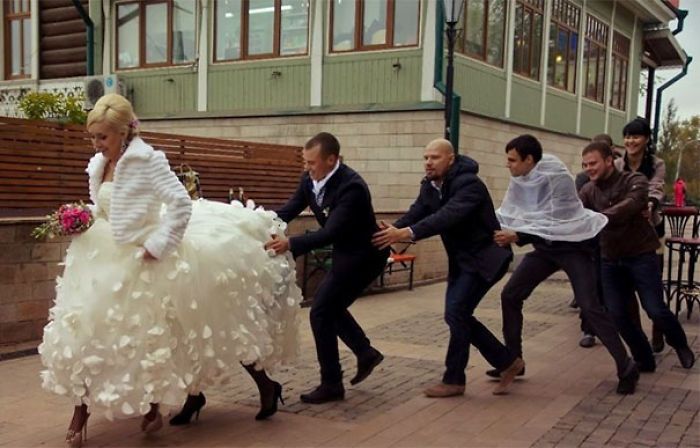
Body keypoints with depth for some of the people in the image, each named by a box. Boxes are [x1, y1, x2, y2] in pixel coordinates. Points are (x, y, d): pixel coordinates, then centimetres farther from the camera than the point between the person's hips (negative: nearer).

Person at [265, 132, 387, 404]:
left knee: (320, 312, -8)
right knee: (331, 307, 19)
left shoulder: (352, 187, -30)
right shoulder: (310, 180, -6)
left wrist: (291, 244, -47)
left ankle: (331, 384, 3)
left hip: (363, 255, -9)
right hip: (345, 253, 9)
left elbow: (330, 233, -37)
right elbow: (289, 210, -3)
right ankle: (366, 353, 35)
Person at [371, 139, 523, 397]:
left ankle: (453, 380, 2)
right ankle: (508, 362, 21)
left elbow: (447, 216, -39)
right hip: (460, 260, 9)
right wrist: (392, 230, -29)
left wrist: (406, 233, -48)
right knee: (457, 315, 7)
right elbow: (416, 212, -9)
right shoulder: (430, 185, 2)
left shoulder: (469, 184, -24)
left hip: (484, 257, -9)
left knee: (456, 313, -14)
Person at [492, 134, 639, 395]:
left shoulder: (557, 178, -25)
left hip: (573, 245, -7)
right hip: (545, 247, 7)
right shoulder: (519, 181, -5)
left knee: (590, 306, -14)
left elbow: (554, 223, -27)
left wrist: (517, 236, -33)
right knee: (510, 295, 1)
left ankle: (626, 368, -2)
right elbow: (508, 213, 4)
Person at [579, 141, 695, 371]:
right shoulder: (587, 191, 0)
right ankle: (644, 359, 20)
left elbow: (631, 205, -34)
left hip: (641, 256, -4)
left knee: (656, 310, -3)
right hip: (611, 260, 4)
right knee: (616, 314, -1)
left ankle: (681, 346, 28)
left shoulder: (635, 180, -14)